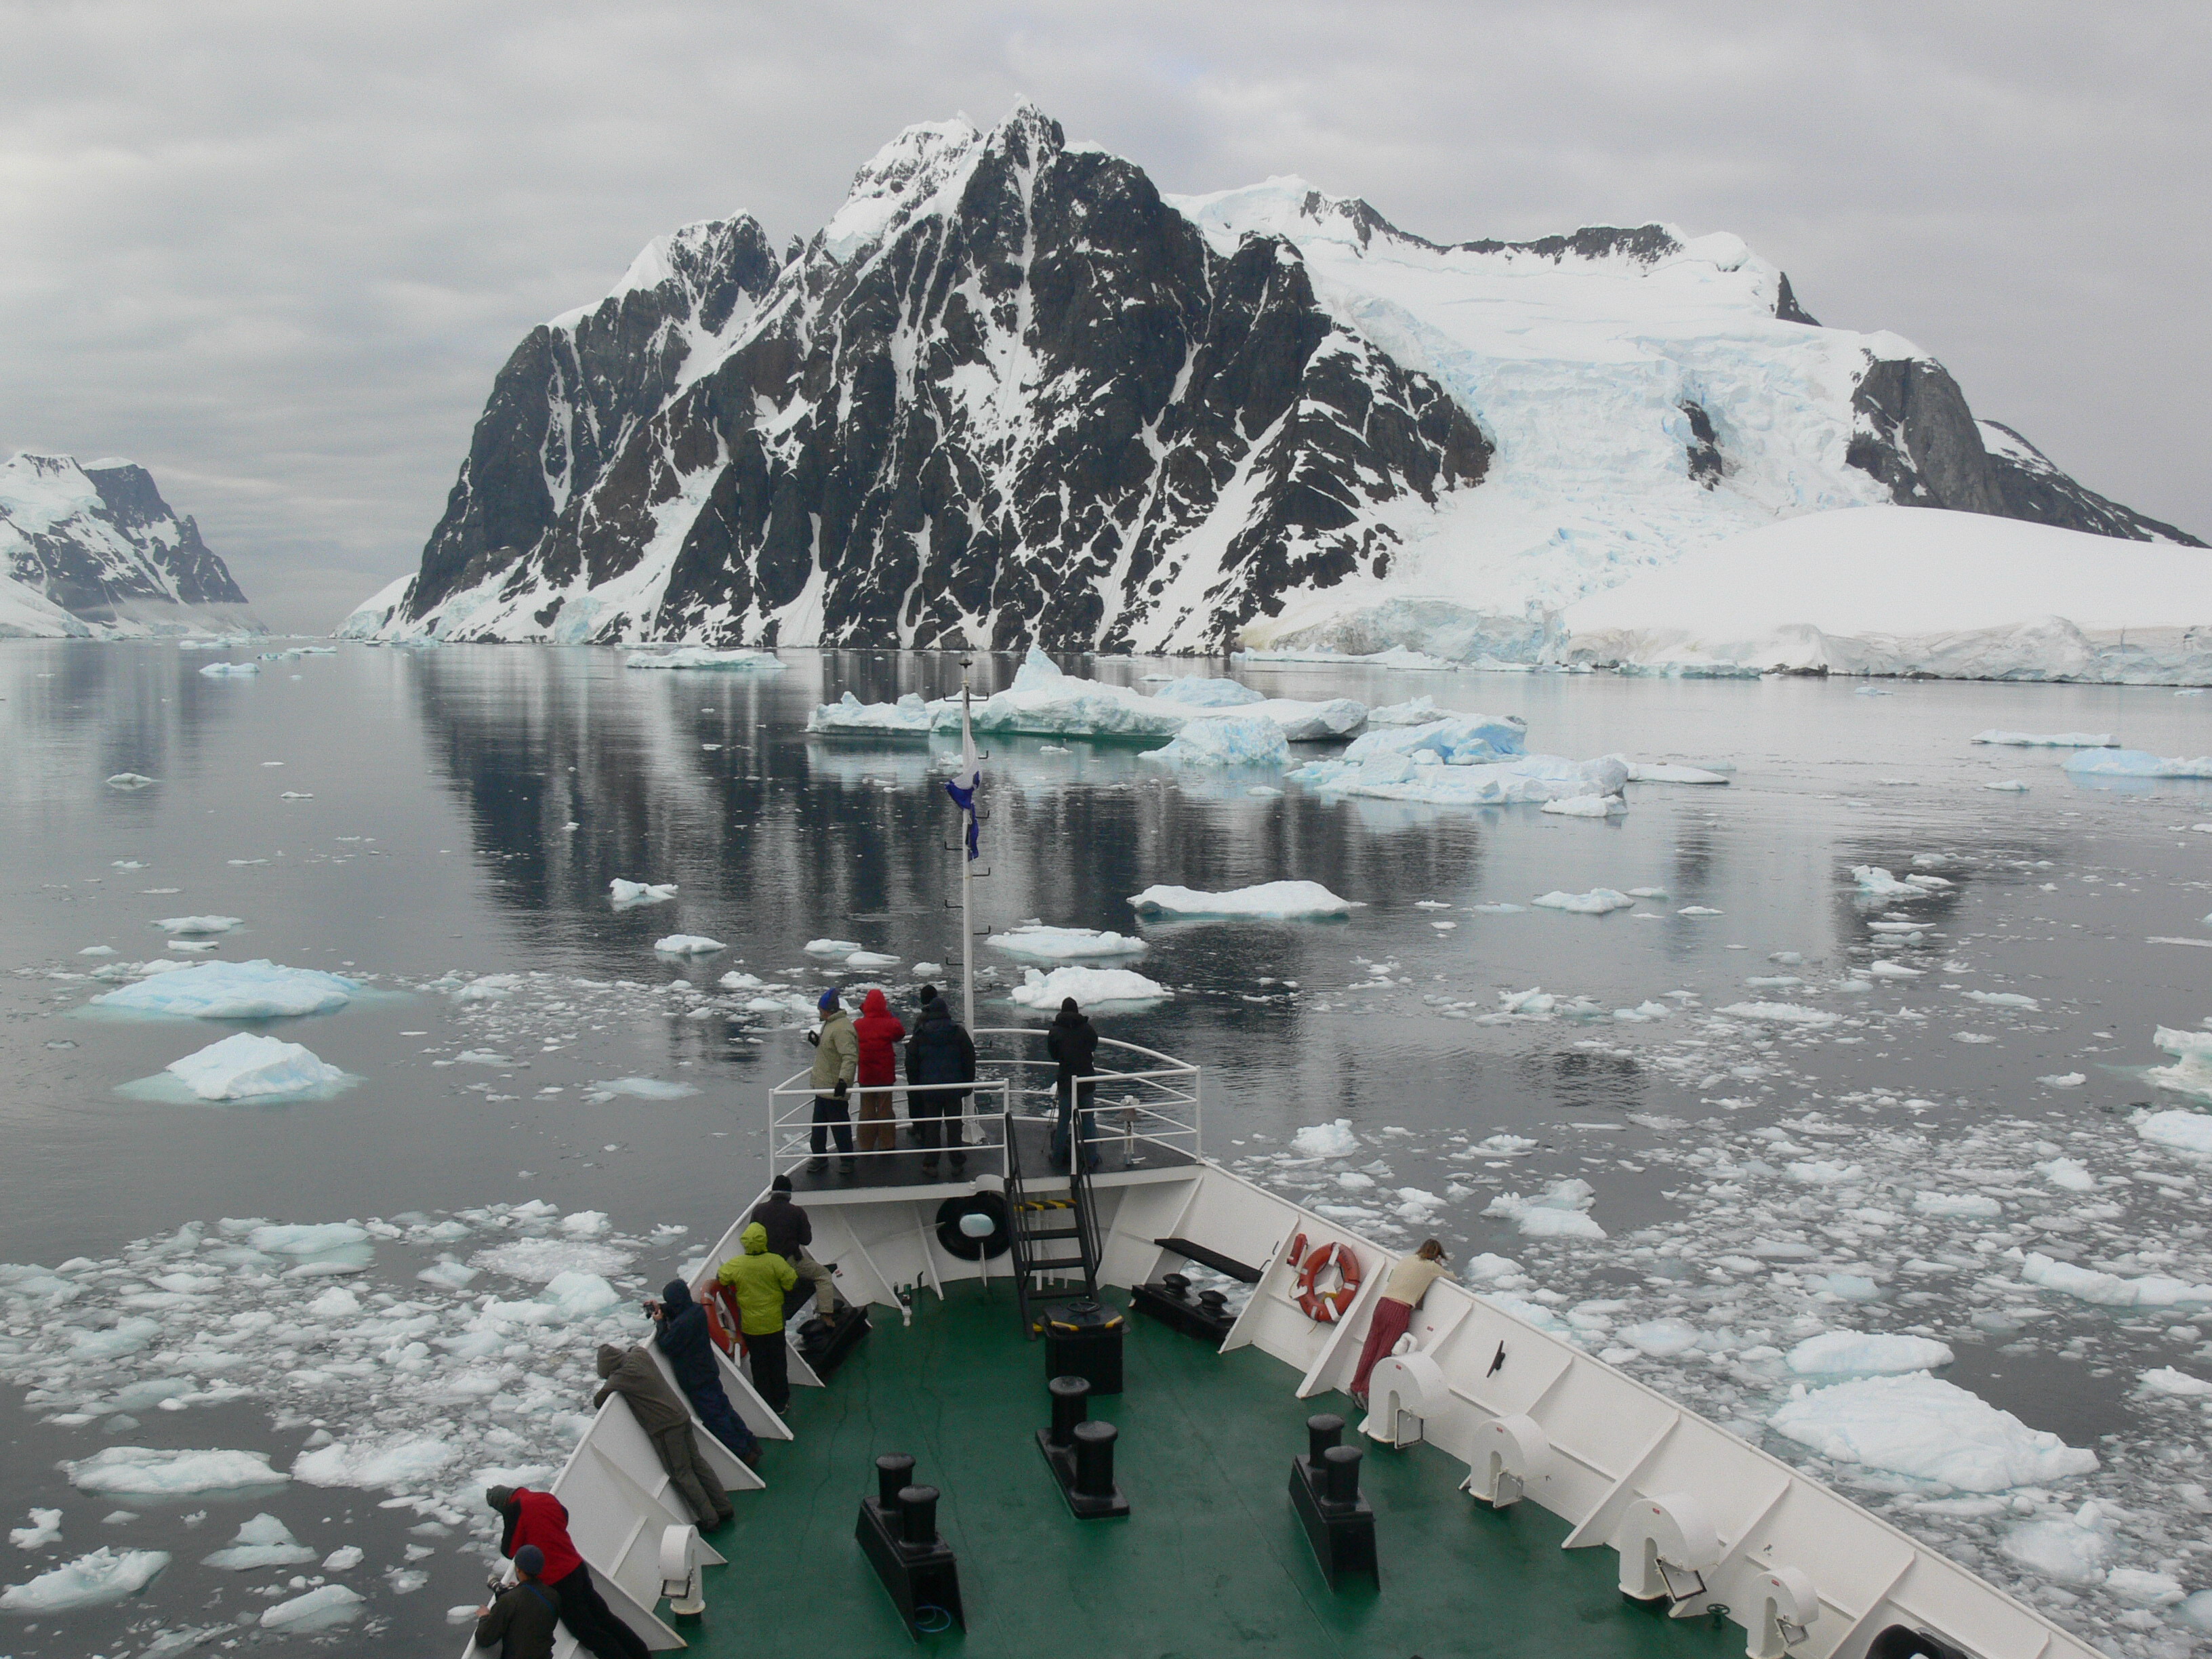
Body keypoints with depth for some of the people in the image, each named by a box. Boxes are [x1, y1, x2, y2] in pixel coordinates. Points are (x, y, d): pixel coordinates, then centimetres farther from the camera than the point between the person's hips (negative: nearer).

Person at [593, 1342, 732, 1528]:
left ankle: (709, 1518, 8)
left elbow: (598, 1401, -15)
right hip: (682, 1416, 8)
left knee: (682, 1474, 4)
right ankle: (723, 1508, 24)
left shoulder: (622, 1376, -18)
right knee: (697, 1463, 18)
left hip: (665, 1427, -8)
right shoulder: (641, 1355, 4)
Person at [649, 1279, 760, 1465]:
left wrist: (660, 1322, -8)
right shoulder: (697, 1310, -3)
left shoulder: (681, 1324, -32)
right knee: (723, 1408, 21)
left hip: (695, 1382, -9)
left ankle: (745, 1453, 10)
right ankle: (751, 1445, 29)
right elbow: (678, 1311, 19)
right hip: (709, 1372, 9)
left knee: (716, 1418, 3)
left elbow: (666, 1346, -19)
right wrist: (660, 1308, 6)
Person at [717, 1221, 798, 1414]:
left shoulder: (735, 1265, -15)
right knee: (777, 1362, 15)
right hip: (774, 1323, -1)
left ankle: (765, 1404, 25)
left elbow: (720, 1279, 2)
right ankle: (781, 1403, 26)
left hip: (750, 1326, 1)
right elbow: (792, 1283, -15)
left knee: (759, 1364, 16)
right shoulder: (775, 1261, -20)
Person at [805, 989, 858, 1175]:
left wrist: (843, 1079, -40)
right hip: (822, 1086, 11)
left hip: (835, 1089, -11)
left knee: (840, 1124, 2)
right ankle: (819, 1156, 30)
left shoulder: (841, 1029, -23)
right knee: (819, 1125, 18)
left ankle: (846, 1159, 14)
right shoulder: (830, 1024, 11)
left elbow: (850, 1057, -30)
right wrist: (817, 1042, 5)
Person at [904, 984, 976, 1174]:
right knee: (954, 1125, 8)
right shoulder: (959, 1031, -2)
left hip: (929, 1088, 0)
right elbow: (970, 1059, 1)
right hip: (954, 1088, 0)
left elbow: (911, 1064, 2)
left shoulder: (920, 1034, -1)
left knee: (931, 1126, 7)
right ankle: (957, 1162, 12)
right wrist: (968, 1084, 9)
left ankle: (930, 1164, 8)